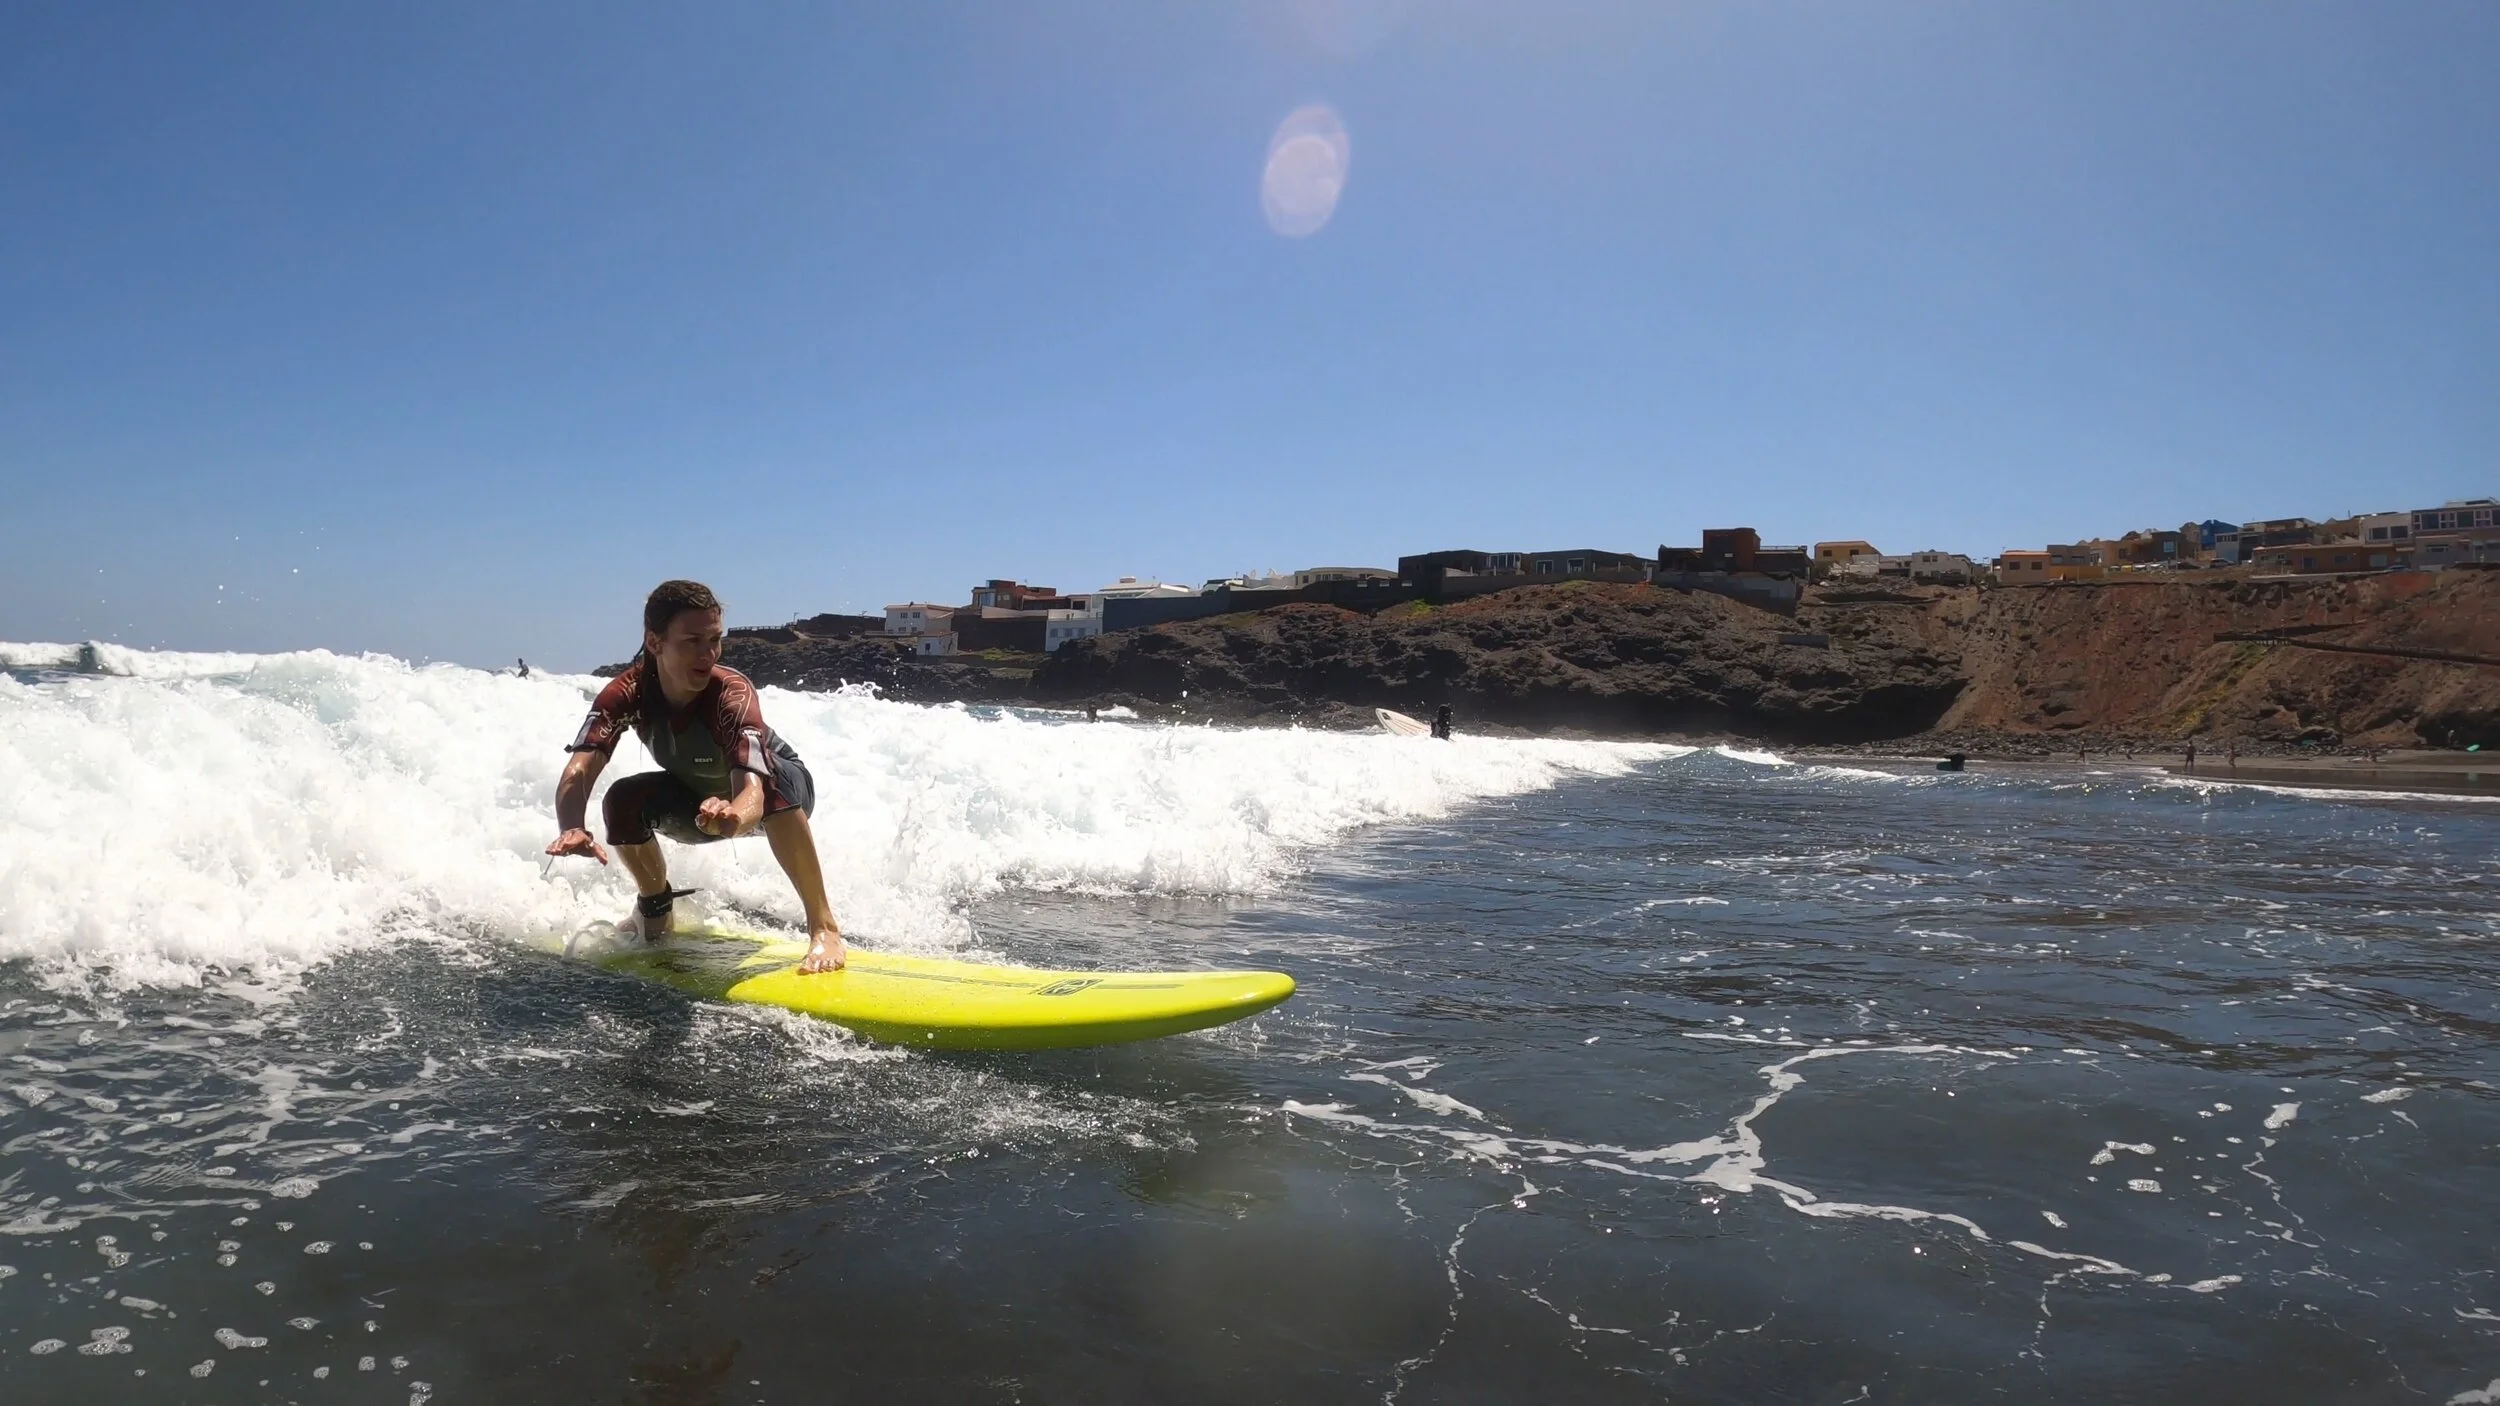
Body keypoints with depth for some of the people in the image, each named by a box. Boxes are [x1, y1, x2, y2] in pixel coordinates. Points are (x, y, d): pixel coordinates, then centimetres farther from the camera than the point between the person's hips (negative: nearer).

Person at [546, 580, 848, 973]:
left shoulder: (733, 694, -36)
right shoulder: (625, 695, -25)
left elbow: (752, 788, -50)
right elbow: (579, 771, -38)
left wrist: (733, 817, -74)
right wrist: (573, 829, -59)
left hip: (779, 791, -4)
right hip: (699, 799, 4)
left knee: (770, 780, -38)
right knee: (623, 801, -22)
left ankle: (823, 927, -34)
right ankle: (656, 911, 7)